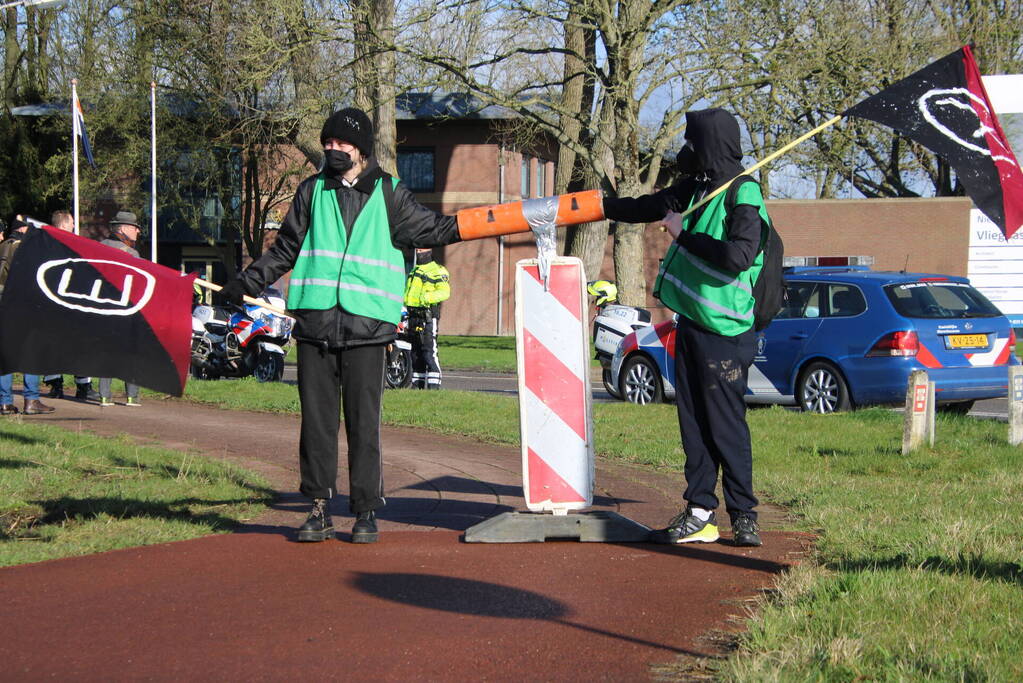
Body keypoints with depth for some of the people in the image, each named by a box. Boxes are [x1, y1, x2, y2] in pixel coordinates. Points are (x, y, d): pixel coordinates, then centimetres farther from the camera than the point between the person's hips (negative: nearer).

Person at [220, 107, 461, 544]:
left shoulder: (388, 195, 10)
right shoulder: (312, 191, 15)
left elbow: (431, 230, 17)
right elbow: (285, 249, 22)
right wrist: (245, 284, 17)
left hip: (366, 326, -2)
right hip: (314, 323, 2)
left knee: (364, 421, -3)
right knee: (317, 418, 2)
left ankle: (367, 511, 4)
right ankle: (319, 508, 9)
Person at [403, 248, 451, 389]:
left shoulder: (437, 271, -4)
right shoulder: (414, 270, 24)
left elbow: (445, 292, -18)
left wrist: (428, 297, -32)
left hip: (428, 315, -9)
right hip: (413, 316, 9)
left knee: (429, 352, -15)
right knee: (415, 352, 11)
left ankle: (434, 385, -17)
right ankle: (418, 383, 16)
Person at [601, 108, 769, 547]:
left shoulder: (745, 198, -14)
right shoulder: (698, 187, 12)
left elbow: (738, 256, -28)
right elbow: (649, 208, 25)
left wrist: (684, 235, -20)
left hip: (724, 334, -8)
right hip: (691, 325, 8)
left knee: (726, 427, -5)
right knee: (693, 424, 9)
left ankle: (744, 516, 4)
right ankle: (699, 513, 13)